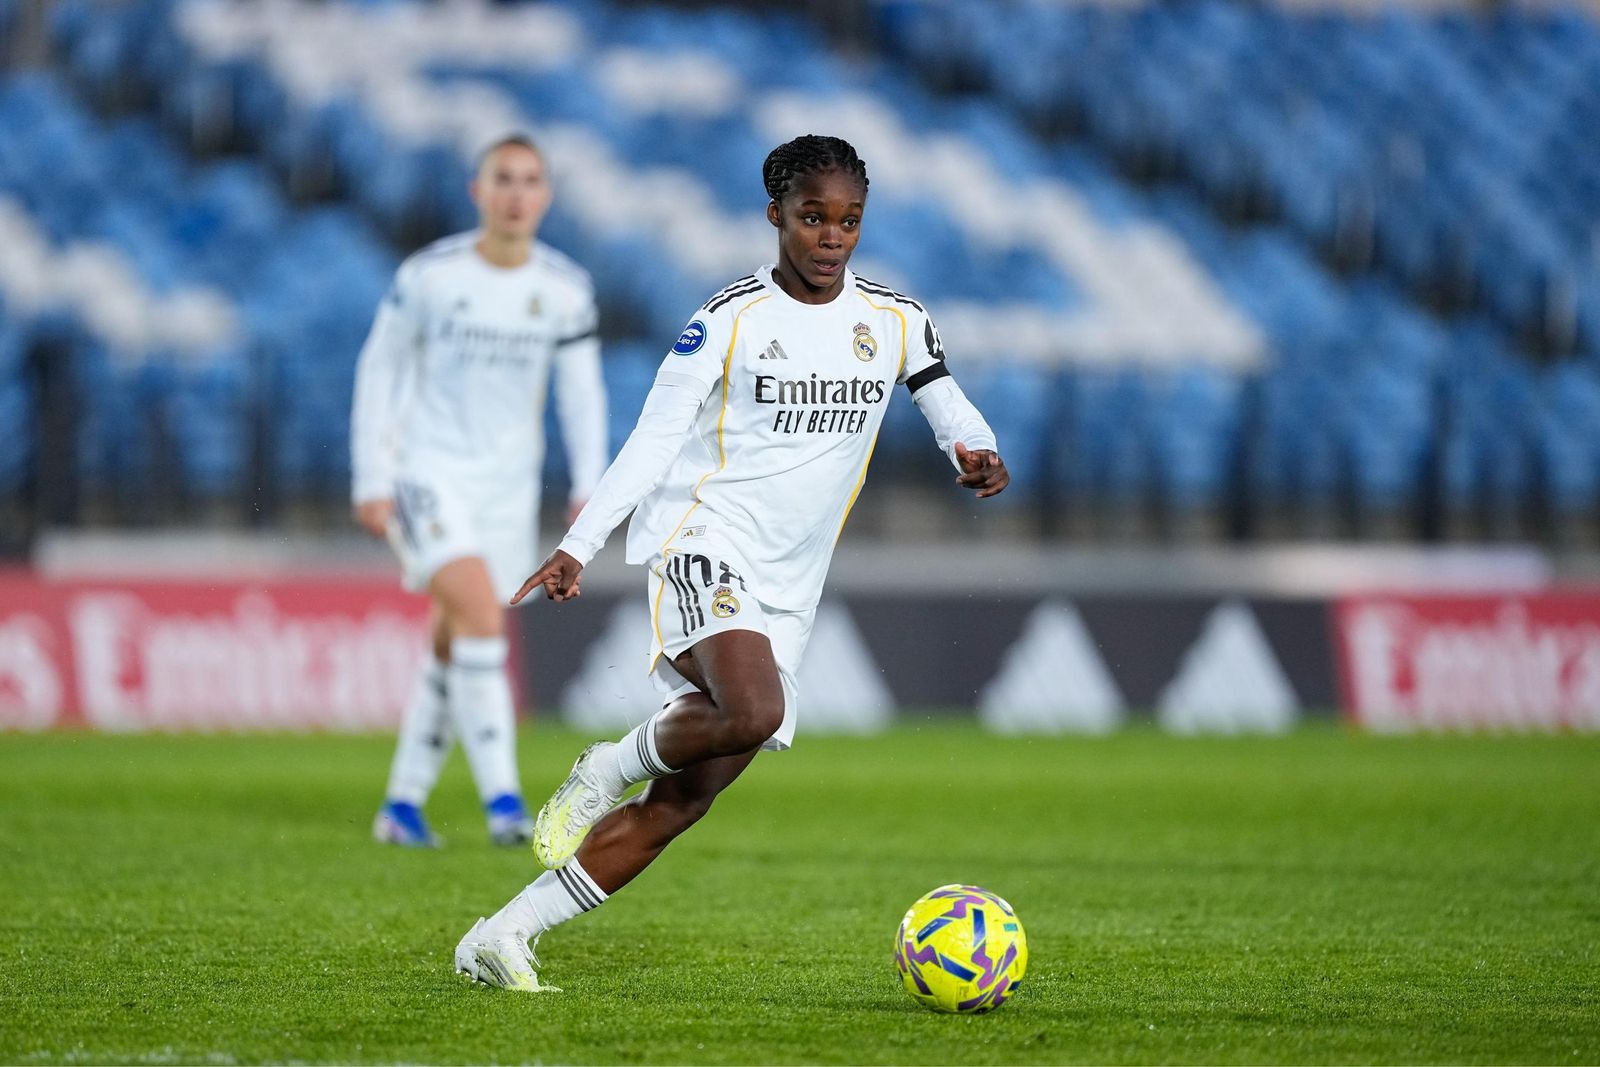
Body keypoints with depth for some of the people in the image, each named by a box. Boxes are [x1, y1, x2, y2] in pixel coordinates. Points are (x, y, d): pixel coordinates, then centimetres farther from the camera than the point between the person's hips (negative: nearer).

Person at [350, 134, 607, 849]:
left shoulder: (566, 290, 0)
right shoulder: (429, 275, -8)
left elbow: (582, 392, 7)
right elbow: (378, 370, 0)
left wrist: (589, 486, -5)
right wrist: (371, 481, -4)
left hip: (508, 483, 4)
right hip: (428, 469, -4)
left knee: (455, 647, 8)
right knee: (481, 613, -23)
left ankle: (403, 804, 21)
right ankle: (501, 800, -25)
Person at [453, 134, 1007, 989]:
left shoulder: (894, 322, 9)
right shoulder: (731, 318, -3)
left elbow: (948, 405, 16)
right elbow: (652, 441, -3)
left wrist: (980, 455, -8)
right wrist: (577, 548, -10)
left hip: (784, 596, 5)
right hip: (703, 545, -5)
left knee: (679, 804, -1)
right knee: (753, 713, -35)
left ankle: (501, 940, 4)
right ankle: (609, 769, -6)